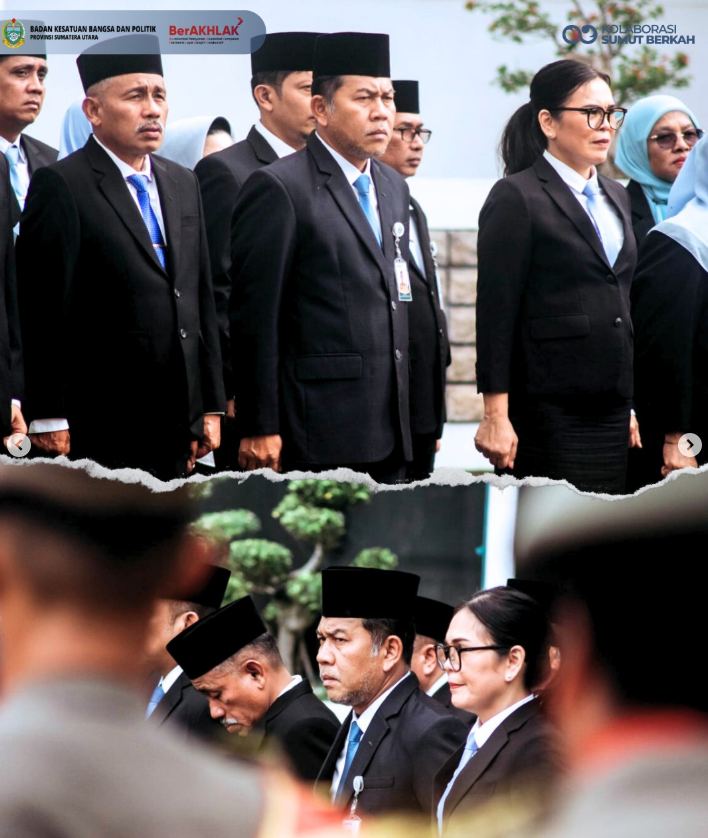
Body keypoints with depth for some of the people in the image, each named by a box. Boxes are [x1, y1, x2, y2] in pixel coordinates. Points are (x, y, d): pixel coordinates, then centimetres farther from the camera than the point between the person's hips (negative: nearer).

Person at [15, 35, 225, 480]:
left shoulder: (184, 184, 16)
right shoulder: (61, 186, -6)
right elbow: (43, 313, -9)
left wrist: (211, 408, 14)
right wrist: (49, 421, -13)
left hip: (176, 427, 6)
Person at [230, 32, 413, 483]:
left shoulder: (393, 187, 17)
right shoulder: (279, 188, -9)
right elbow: (254, 318, -11)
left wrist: (406, 414, 17)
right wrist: (260, 428, -14)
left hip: (390, 431, 8)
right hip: (319, 435, -8)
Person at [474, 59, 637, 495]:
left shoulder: (616, 197, 18)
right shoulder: (517, 197, -6)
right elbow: (496, 312, -10)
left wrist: (633, 407, 18)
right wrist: (496, 416, -15)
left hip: (611, 410, 7)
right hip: (549, 411, -7)